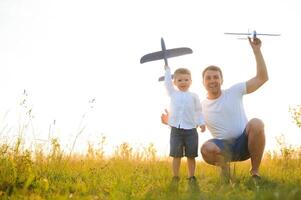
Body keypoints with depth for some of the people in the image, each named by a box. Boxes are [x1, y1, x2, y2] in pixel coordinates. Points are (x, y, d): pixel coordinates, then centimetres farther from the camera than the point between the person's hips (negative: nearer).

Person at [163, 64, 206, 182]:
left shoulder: (194, 96, 9)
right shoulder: (173, 93, 11)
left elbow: (198, 111, 8)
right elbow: (167, 83, 18)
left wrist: (202, 123, -5)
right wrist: (167, 70, 29)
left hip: (190, 130, 0)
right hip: (176, 129, 0)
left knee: (191, 156, 4)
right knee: (176, 155, 0)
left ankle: (191, 177, 13)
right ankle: (175, 178, 7)